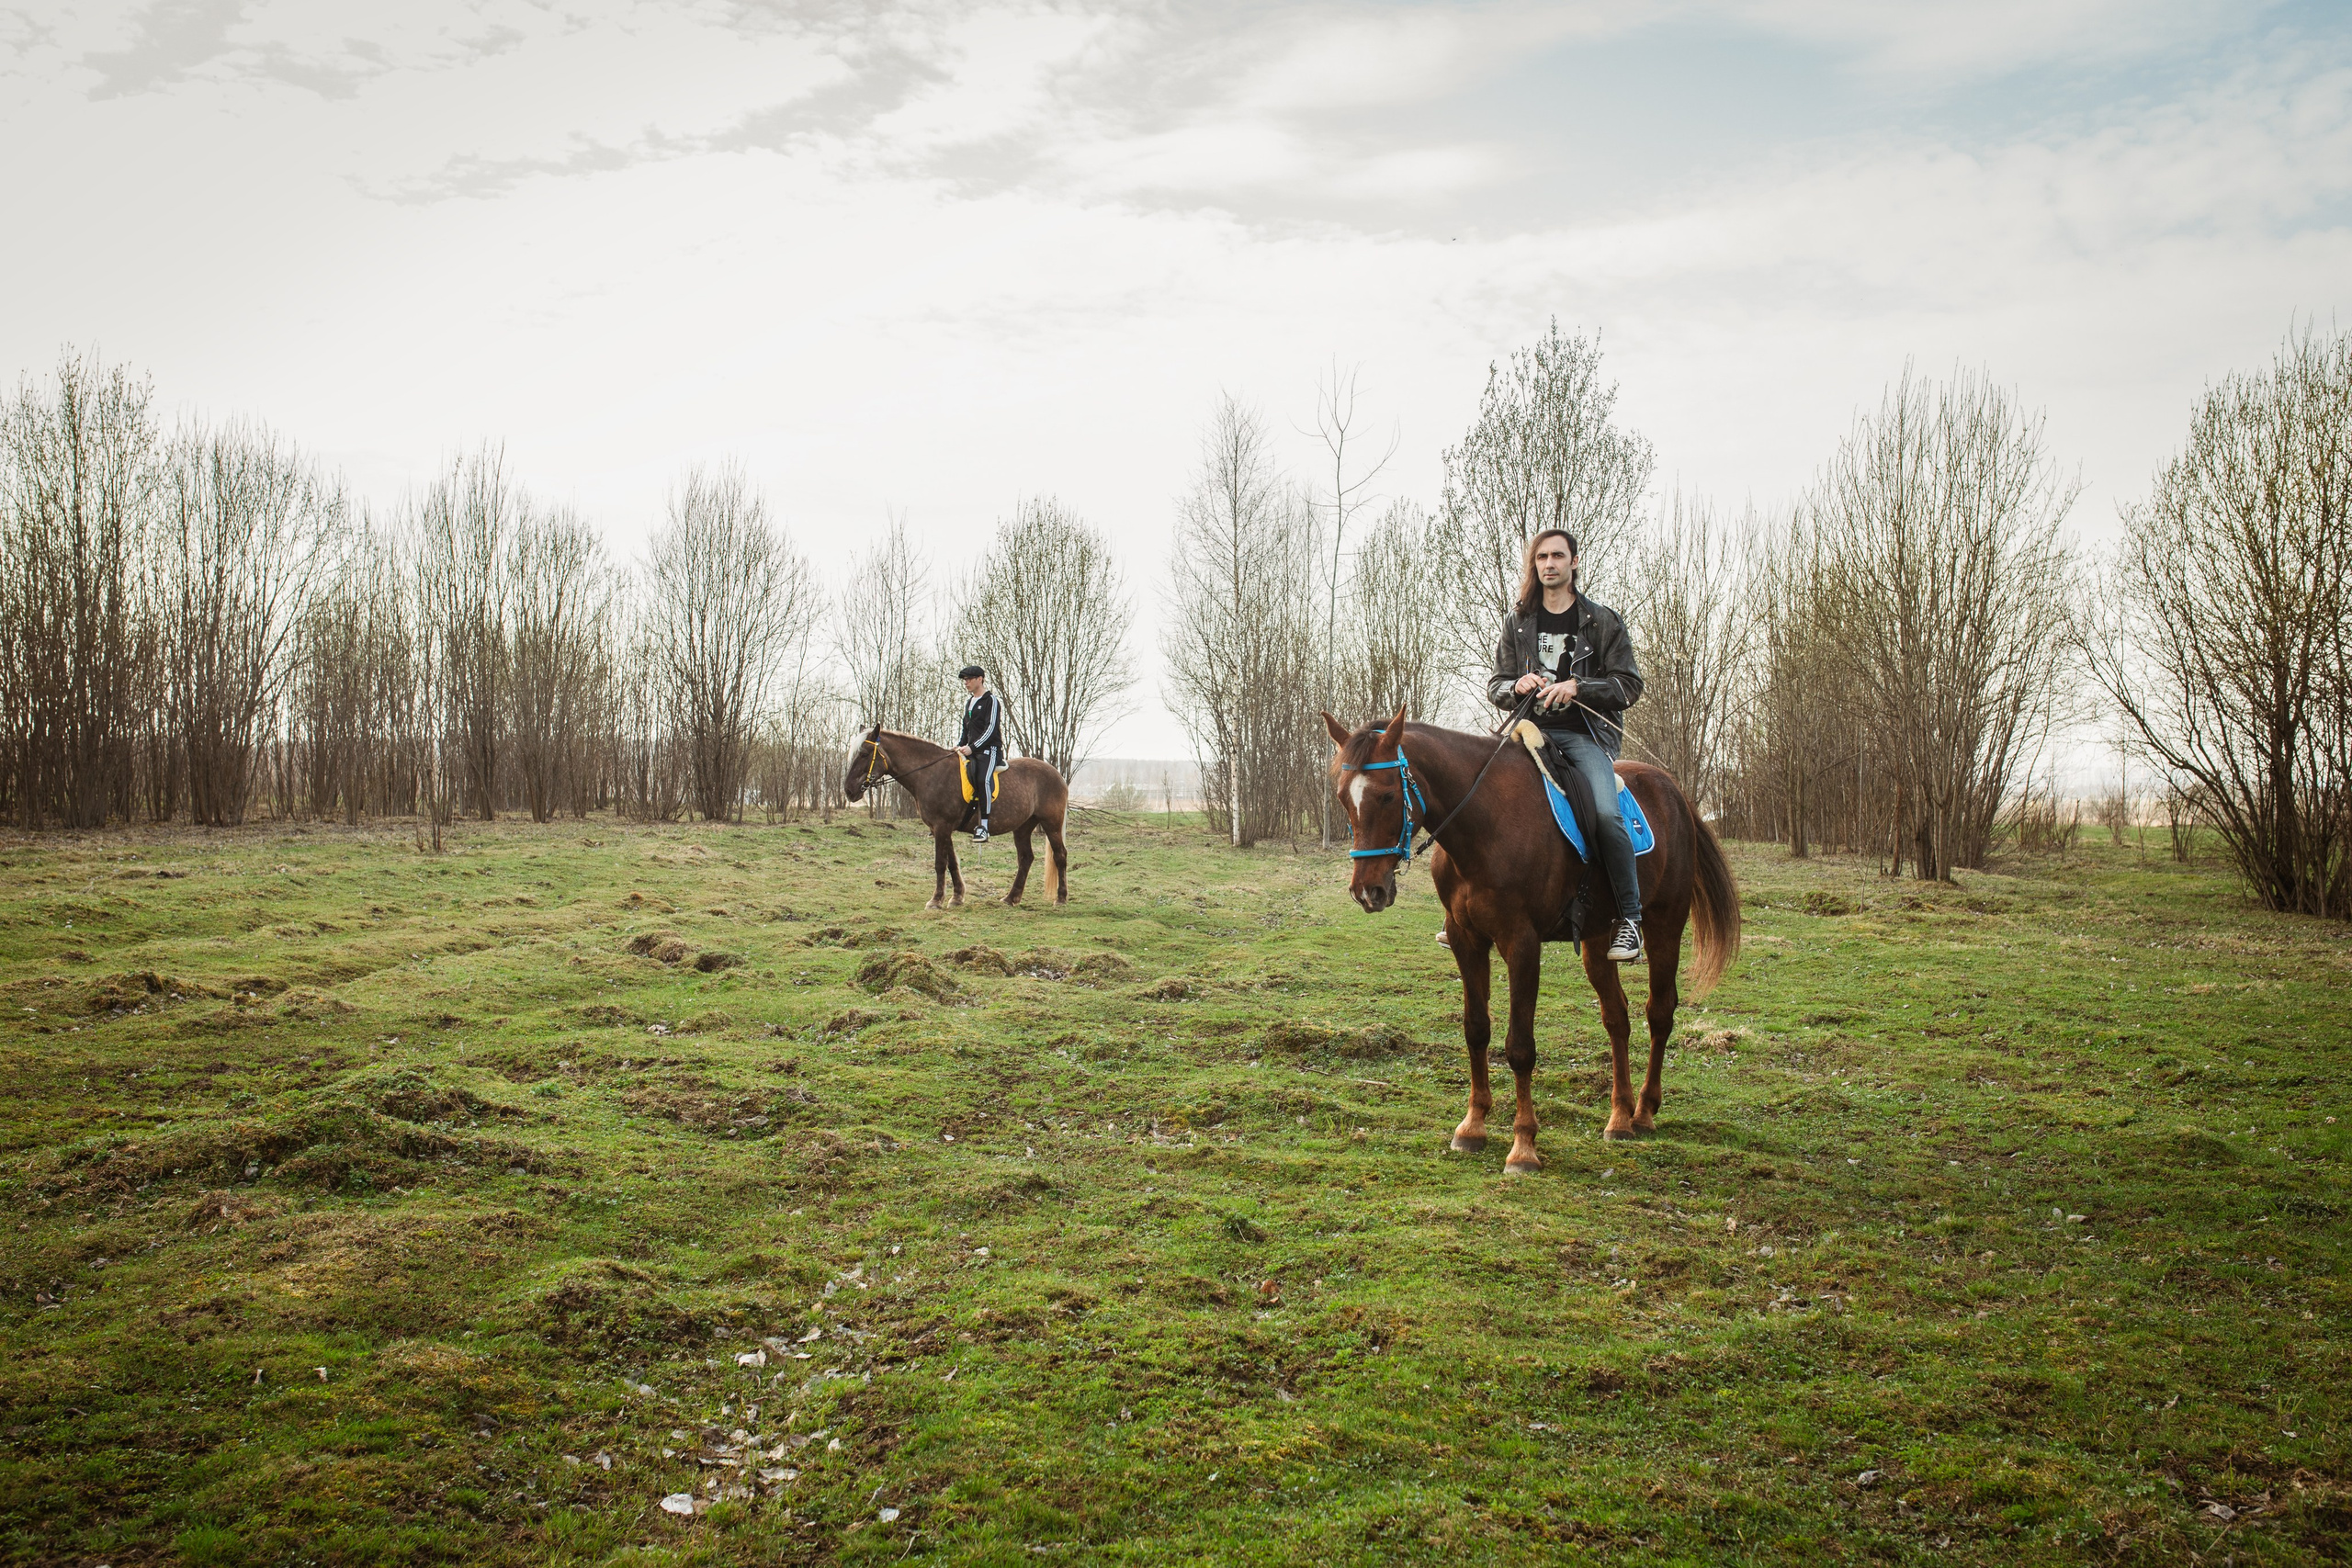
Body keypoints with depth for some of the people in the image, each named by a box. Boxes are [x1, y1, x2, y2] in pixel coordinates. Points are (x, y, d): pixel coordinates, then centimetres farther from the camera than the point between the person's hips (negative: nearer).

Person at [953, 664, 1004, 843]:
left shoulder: (991, 700, -3)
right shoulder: (968, 704, 23)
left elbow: (991, 729, -12)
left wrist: (972, 748, -19)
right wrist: (960, 746, 7)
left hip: (989, 749, -9)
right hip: (971, 750, 9)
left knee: (983, 779, -32)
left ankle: (983, 826, -34)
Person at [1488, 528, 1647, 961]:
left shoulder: (1603, 621, 9)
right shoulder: (1517, 622, 15)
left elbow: (1629, 686, 3)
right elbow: (1495, 687, 16)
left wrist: (1577, 687, -12)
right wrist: (1517, 686, -8)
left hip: (1588, 733, -3)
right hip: (1534, 730, 3)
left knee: (1606, 812, -28)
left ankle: (1630, 917, -16)